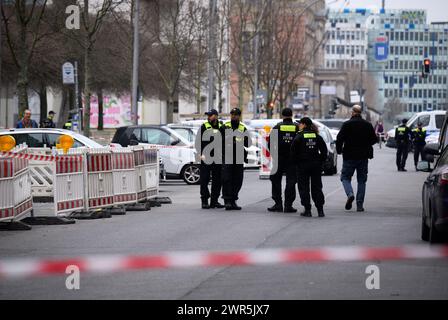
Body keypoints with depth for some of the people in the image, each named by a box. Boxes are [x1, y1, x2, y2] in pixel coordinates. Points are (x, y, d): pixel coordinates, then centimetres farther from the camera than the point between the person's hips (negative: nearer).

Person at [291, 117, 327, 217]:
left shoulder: (299, 136, -7)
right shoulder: (317, 136, 5)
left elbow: (293, 150, -11)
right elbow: (324, 150, 4)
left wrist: (296, 162, 0)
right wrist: (320, 161, 9)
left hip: (303, 164, -4)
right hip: (316, 165, 4)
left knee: (304, 188, 3)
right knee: (316, 187, 8)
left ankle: (307, 210, -1)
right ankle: (320, 210, 3)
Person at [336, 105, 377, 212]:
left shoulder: (347, 124, -9)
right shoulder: (368, 125, 2)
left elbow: (339, 138, -14)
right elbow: (374, 139, 7)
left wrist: (339, 150, 2)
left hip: (349, 156, -3)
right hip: (363, 156, 3)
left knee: (345, 176, 8)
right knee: (362, 180, 10)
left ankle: (350, 194, -20)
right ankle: (359, 204, 7)